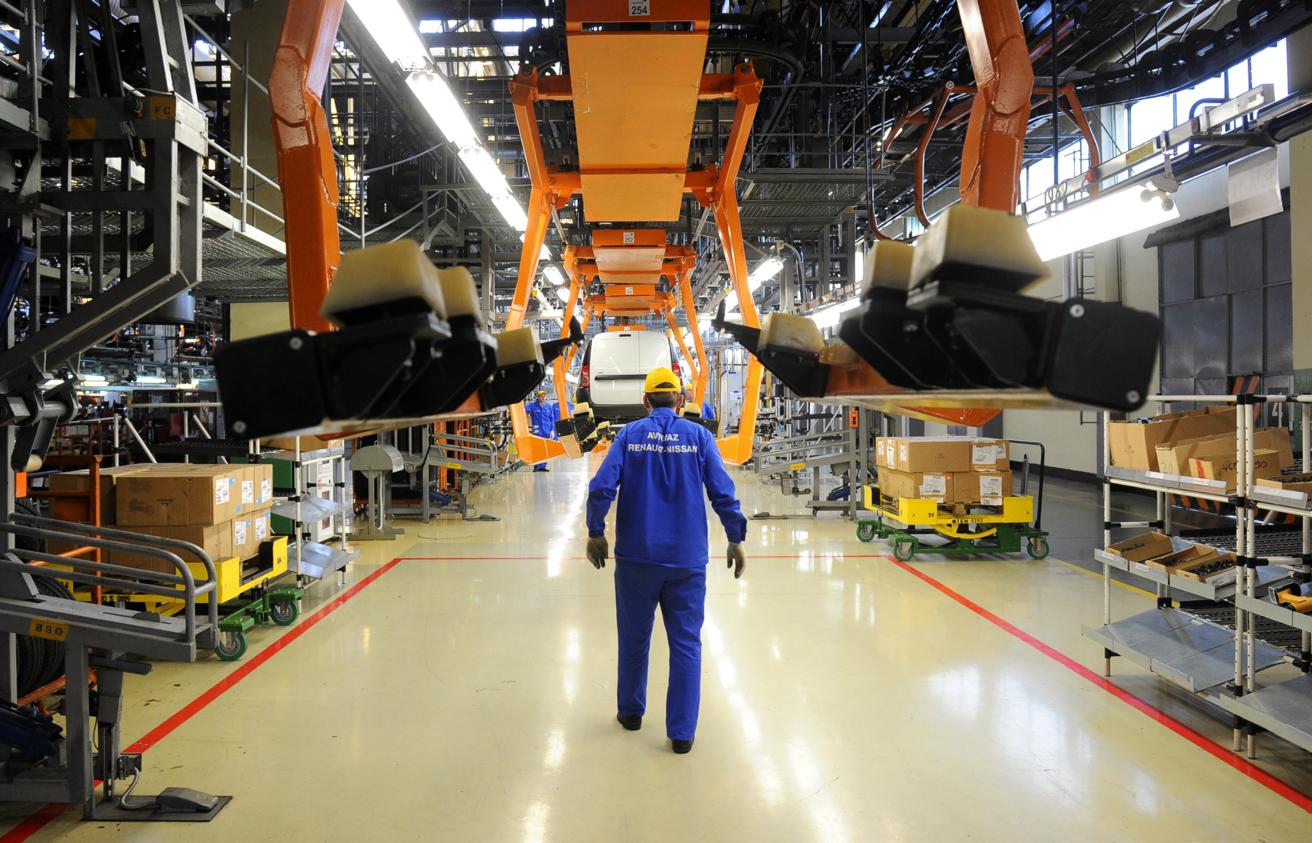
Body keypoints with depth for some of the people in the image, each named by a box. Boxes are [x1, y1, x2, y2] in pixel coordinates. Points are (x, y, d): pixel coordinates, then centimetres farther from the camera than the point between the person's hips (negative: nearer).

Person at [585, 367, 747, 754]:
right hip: (687, 559, -1)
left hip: (636, 557, 1)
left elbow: (602, 487, -8)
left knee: (634, 637, 17)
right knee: (686, 643, 7)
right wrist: (735, 540, 5)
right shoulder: (699, 436, 0)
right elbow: (723, 493, -5)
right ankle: (681, 732, 9)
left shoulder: (629, 434, 0)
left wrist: (596, 534, 4)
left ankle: (631, 712, 34)